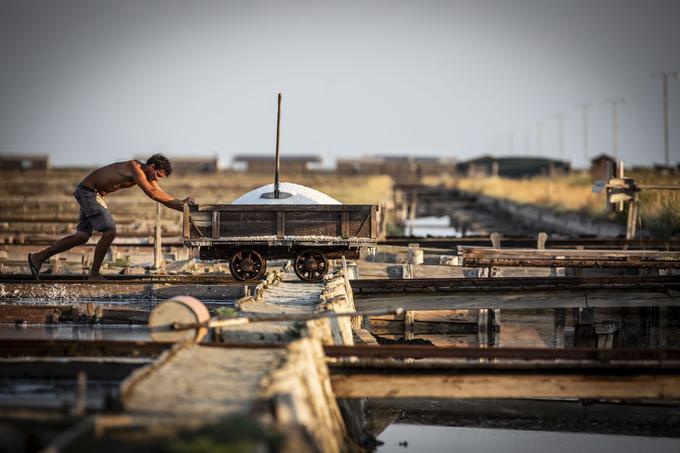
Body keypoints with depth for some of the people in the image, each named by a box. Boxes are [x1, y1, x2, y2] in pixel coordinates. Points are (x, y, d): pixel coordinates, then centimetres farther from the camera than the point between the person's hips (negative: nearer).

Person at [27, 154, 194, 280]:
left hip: (95, 194, 10)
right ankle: (94, 274, -5)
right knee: (110, 232, -14)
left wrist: (181, 204, -7)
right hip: (88, 191, -10)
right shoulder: (135, 168, -25)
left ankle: (38, 257, 11)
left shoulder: (147, 175, 4)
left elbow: (161, 195, 8)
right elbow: (152, 193, -33)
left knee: (82, 236, 7)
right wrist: (180, 203, -30)